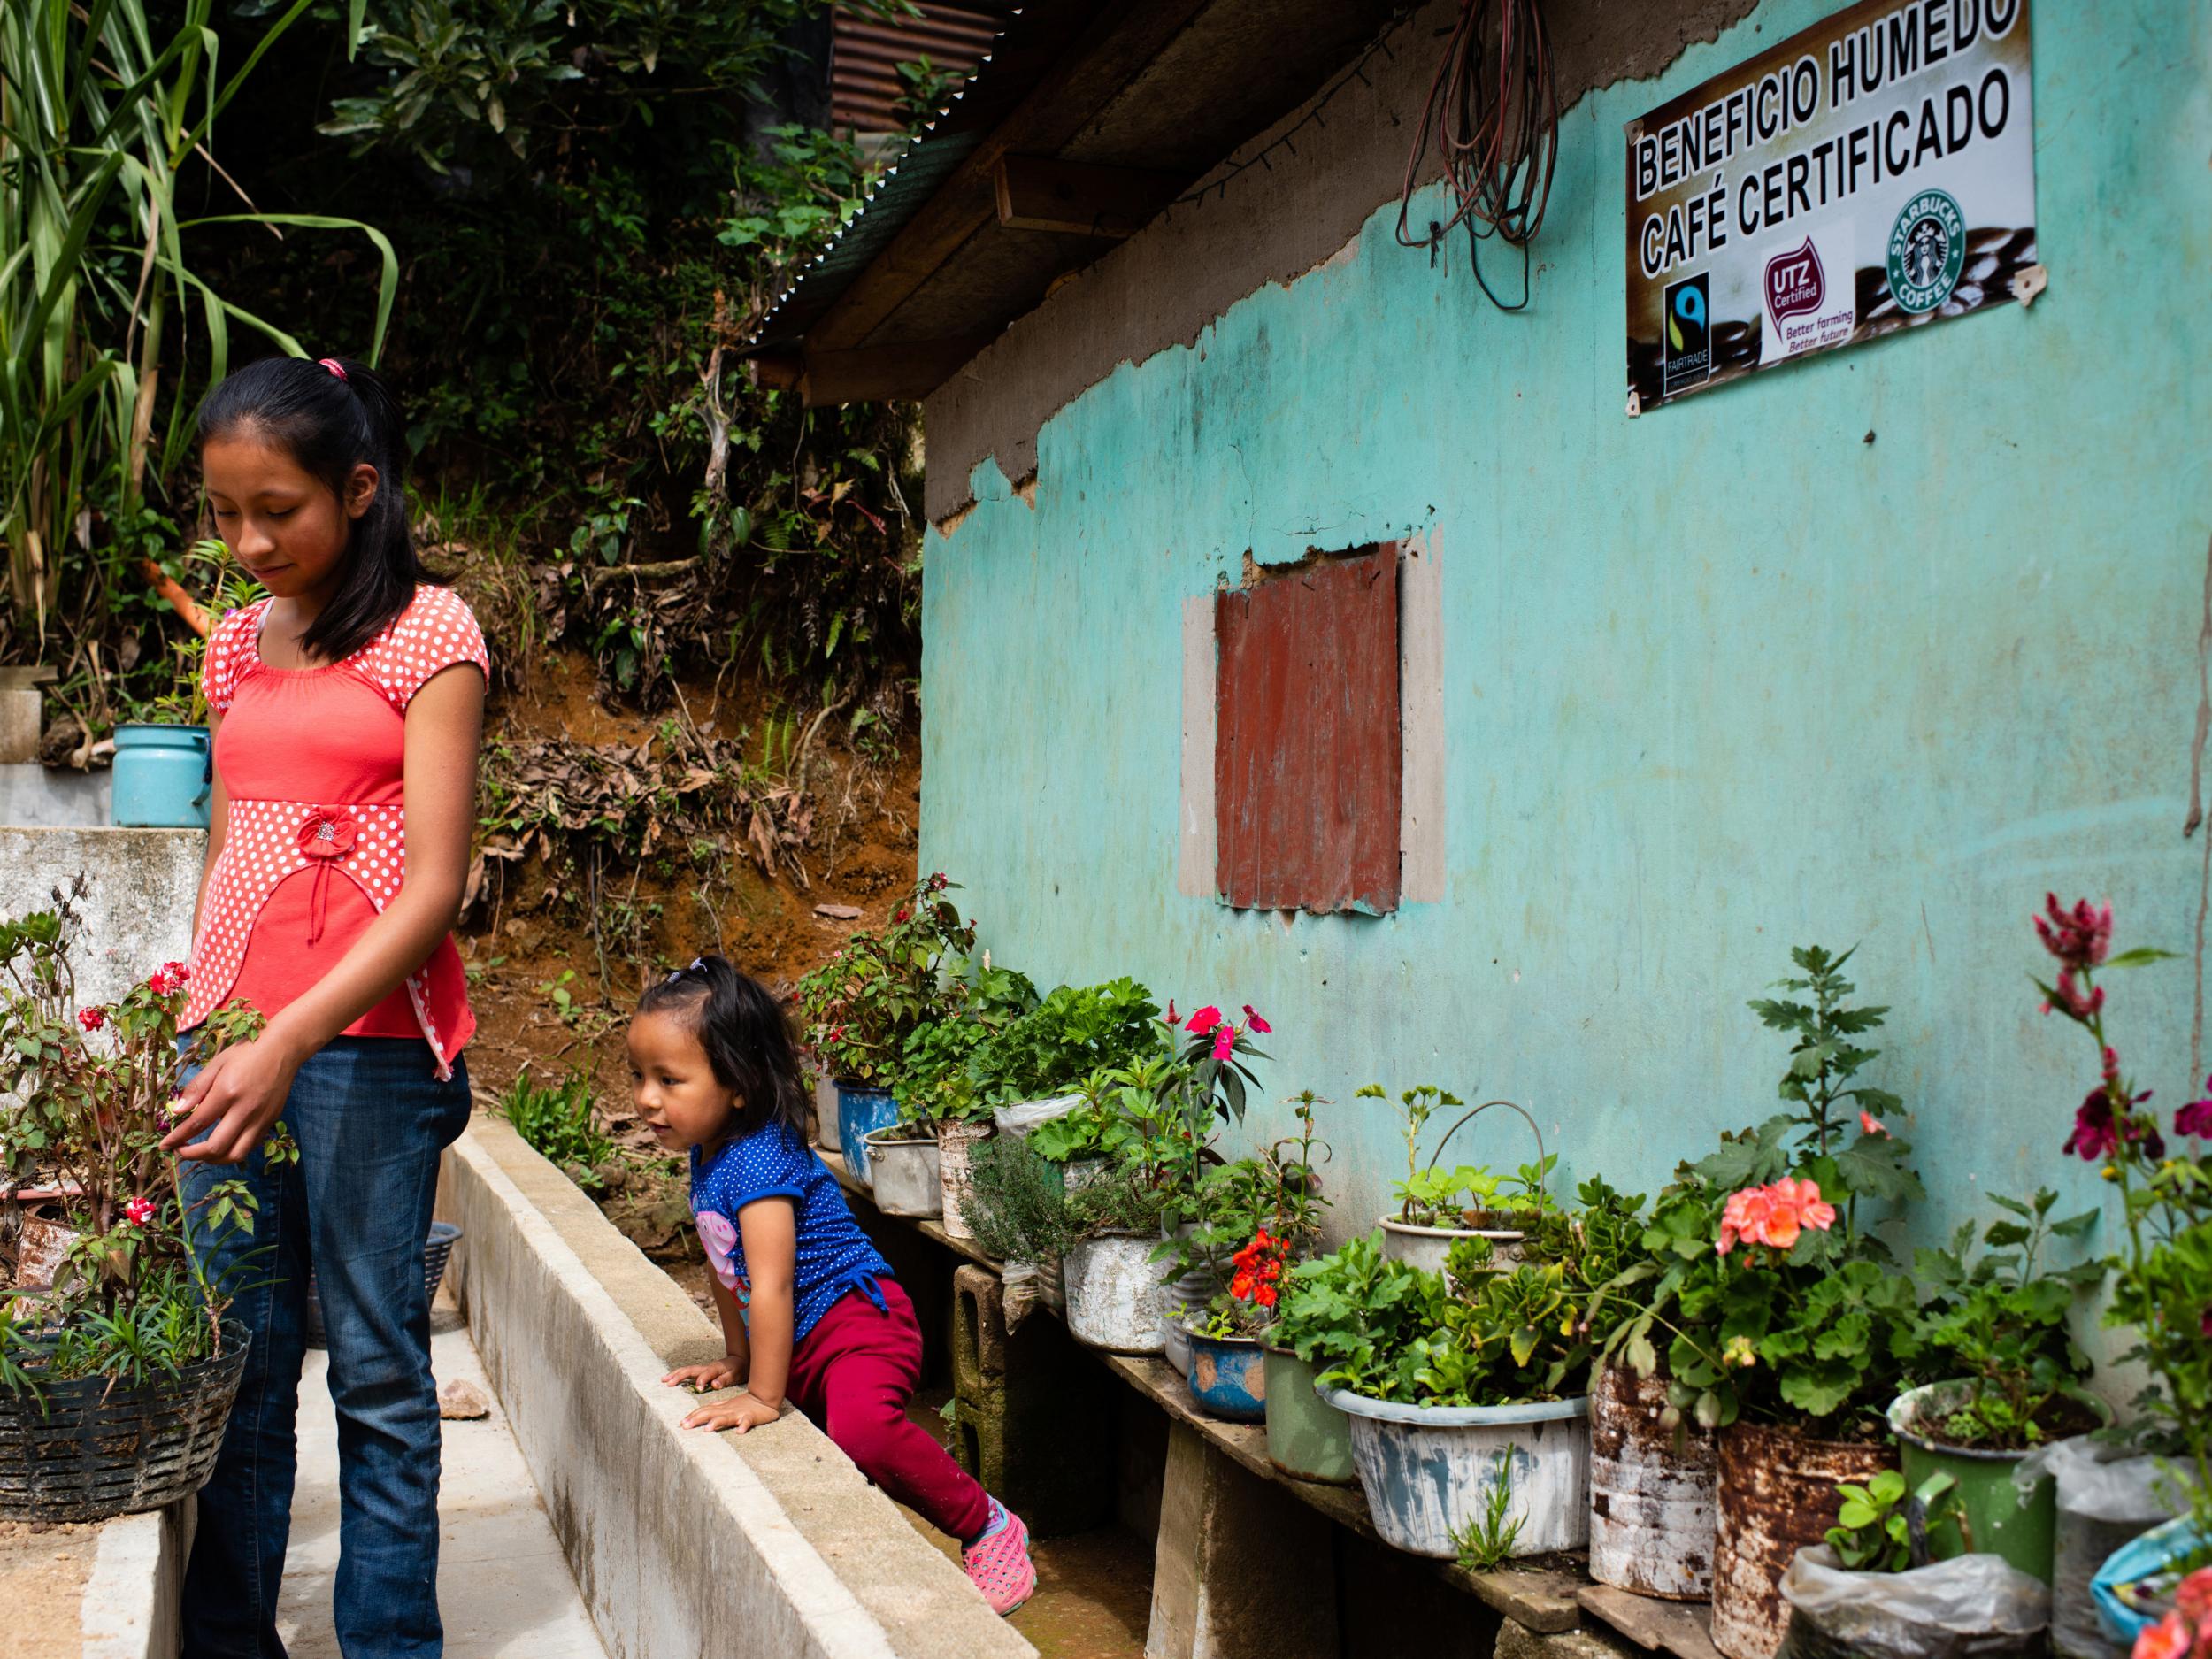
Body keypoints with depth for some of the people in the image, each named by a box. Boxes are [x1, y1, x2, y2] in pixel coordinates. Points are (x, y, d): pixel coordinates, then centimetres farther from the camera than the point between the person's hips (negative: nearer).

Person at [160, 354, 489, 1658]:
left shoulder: (429, 630, -5)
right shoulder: (236, 642, 14)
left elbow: (436, 885, -13)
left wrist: (292, 1039, -21)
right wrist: (199, 1021, 12)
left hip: (371, 1036, -5)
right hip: (235, 1036, 5)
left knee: (377, 1365, 1)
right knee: (238, 1356, 8)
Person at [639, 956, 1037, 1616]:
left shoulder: (758, 1161, -24)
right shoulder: (707, 1157, 6)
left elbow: (771, 1287, -26)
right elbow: (722, 1265, 18)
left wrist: (764, 1396, -22)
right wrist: (737, 1360, 19)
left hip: (856, 1324, -11)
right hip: (802, 1346, 11)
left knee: (862, 1428, -33)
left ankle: (987, 1528, -17)